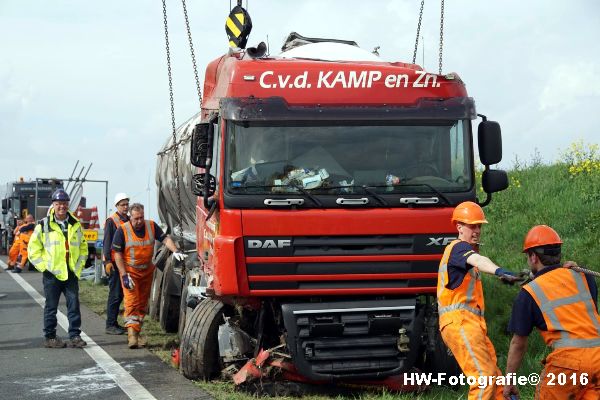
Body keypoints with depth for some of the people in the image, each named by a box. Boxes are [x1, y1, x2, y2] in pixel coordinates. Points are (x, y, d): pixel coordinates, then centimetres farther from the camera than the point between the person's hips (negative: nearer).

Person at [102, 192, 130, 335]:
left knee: (120, 294, 11)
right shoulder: (111, 221, -8)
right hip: (114, 262, -8)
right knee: (115, 294, -8)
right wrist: (107, 261, -18)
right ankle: (110, 325, -4)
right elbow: (107, 242, -12)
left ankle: (114, 323, 19)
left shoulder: (129, 221, 15)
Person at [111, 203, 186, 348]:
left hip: (147, 271, 4)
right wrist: (124, 275, -15)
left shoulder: (152, 226, -2)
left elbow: (165, 239, -4)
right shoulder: (122, 230, -11)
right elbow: (117, 254, -9)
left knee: (142, 303, 10)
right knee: (131, 302, -13)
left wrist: (175, 251, -24)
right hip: (129, 271, -4)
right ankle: (132, 334, -17)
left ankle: (136, 333, 20)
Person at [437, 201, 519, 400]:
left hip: (473, 324, 11)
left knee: (495, 378, 9)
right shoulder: (459, 247, -8)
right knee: (484, 376, -21)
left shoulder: (464, 249, 26)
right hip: (460, 322, -11)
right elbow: (477, 260, -31)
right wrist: (500, 271, -52)